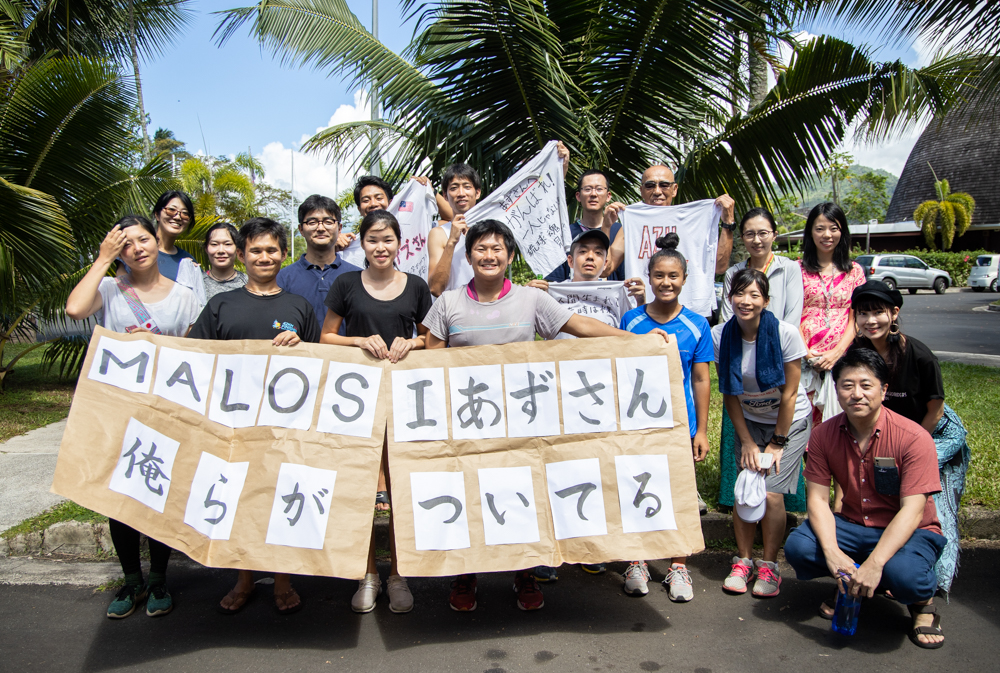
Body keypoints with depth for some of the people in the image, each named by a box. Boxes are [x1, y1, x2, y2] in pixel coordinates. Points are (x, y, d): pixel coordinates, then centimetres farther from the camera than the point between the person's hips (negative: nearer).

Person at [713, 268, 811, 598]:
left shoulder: (786, 334, -20)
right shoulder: (720, 336, -12)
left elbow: (789, 394, -14)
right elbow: (730, 395, -5)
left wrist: (778, 443, -10)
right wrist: (747, 442, -7)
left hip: (790, 421, -2)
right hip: (749, 421, 3)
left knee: (772, 493, -12)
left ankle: (769, 565, 8)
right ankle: (743, 561, 13)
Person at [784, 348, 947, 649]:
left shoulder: (913, 438, -19)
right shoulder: (823, 435, -7)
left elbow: (912, 511, -24)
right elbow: (818, 499, -10)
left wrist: (874, 562, -36)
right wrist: (832, 552, -28)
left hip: (909, 533, -4)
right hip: (852, 526, 4)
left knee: (903, 573, -37)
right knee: (797, 547, -23)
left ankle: (923, 601, 3)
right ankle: (850, 584, 9)